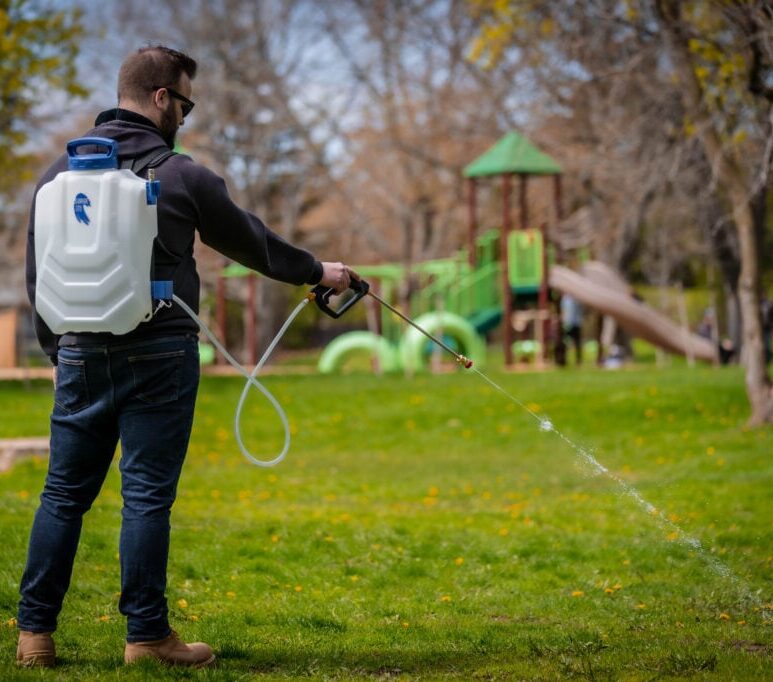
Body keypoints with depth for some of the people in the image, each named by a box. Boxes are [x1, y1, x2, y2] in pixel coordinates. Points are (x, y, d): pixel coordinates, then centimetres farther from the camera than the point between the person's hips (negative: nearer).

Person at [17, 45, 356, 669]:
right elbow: (249, 240, 8)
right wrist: (316, 272, 24)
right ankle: (147, 636, 5)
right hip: (158, 354, -4)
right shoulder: (182, 176, -5)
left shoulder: (61, 172, 7)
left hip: (80, 352, 4)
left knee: (64, 493, 8)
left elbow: (37, 273, 11)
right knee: (148, 495, 0)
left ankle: (35, 634, 9)